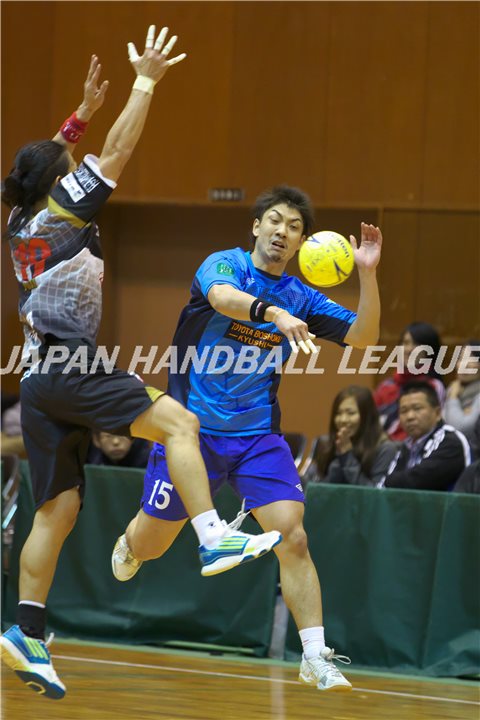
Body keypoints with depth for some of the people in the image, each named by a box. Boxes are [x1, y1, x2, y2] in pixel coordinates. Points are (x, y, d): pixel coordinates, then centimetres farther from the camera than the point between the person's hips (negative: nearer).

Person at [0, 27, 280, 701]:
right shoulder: (62, 212, -2)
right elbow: (117, 152, -3)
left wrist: (86, 108, 36)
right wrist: (145, 82, 4)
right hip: (70, 366, -8)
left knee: (58, 508, 6)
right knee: (177, 420, -16)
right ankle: (214, 537, -32)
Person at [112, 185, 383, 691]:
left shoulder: (301, 298, 4)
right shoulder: (225, 264, -8)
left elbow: (363, 336, -2)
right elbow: (223, 296, -32)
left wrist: (367, 274, -16)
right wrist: (274, 313, -52)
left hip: (258, 436, 2)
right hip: (193, 427, -2)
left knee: (293, 540, -15)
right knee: (150, 545, 11)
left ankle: (316, 658, -13)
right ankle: (128, 547, 49)